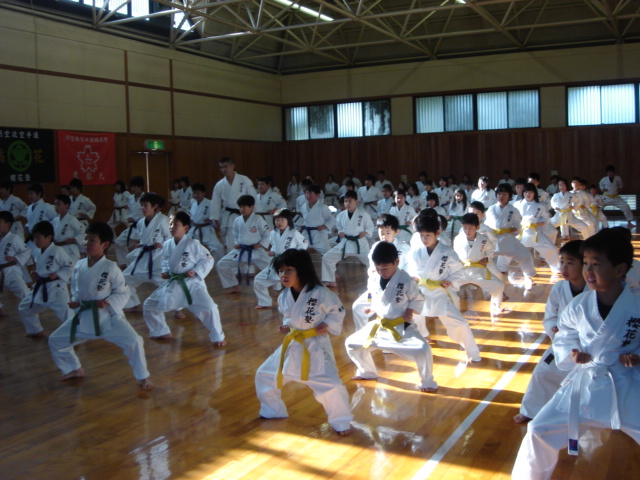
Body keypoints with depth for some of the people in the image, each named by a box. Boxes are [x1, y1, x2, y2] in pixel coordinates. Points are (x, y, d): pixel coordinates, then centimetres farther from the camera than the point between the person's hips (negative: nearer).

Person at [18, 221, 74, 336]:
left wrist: (57, 275, -22)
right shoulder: (38, 252, 7)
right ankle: (36, 330, 38)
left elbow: (70, 267, -13)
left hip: (55, 288, -9)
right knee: (24, 308, 20)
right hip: (40, 288, 9)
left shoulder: (57, 251, -17)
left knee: (65, 313, -13)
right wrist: (37, 274, 4)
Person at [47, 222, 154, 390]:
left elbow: (122, 292, -9)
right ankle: (74, 370, 38)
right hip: (83, 317, 5)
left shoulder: (110, 267, -14)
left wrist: (108, 302, -24)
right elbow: (75, 290, 15)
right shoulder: (79, 266, 0)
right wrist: (75, 301, -4)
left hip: (108, 316, -5)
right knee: (55, 341, 12)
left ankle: (142, 377, 1)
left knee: (133, 341, -23)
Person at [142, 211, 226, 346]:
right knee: (149, 305, 10)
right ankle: (161, 332, 33)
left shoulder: (193, 244, -16)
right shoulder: (167, 245, -1)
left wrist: (196, 271, -20)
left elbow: (208, 260, -10)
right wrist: (165, 272, 0)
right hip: (173, 284, 5)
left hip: (192, 283, -5)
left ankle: (218, 337, 1)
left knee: (209, 308, -22)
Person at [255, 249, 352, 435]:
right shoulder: (284, 297, 0)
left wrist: (328, 325, -19)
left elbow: (338, 311, -6)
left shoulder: (320, 293, -19)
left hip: (316, 347, -6)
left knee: (330, 385, -17)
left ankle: (341, 422, 10)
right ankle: (273, 411, 38)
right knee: (264, 375, 14)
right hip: (291, 346, 6)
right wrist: (286, 325, 1)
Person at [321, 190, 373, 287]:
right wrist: (340, 232, -2)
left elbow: (370, 226, 2)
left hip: (360, 243, -2)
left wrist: (365, 232, -16)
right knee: (327, 257, -8)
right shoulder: (341, 215, 0)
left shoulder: (363, 214, -8)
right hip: (345, 243, 2)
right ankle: (330, 281, 6)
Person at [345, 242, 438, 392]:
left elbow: (418, 299, -6)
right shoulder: (373, 279, -5)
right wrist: (370, 309, -8)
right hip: (379, 326, 5)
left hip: (401, 327, -5)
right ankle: (367, 372, 36)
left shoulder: (406, 280, -19)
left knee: (423, 349, -27)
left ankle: (427, 383, 2)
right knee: (351, 343, 10)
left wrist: (410, 311, -20)